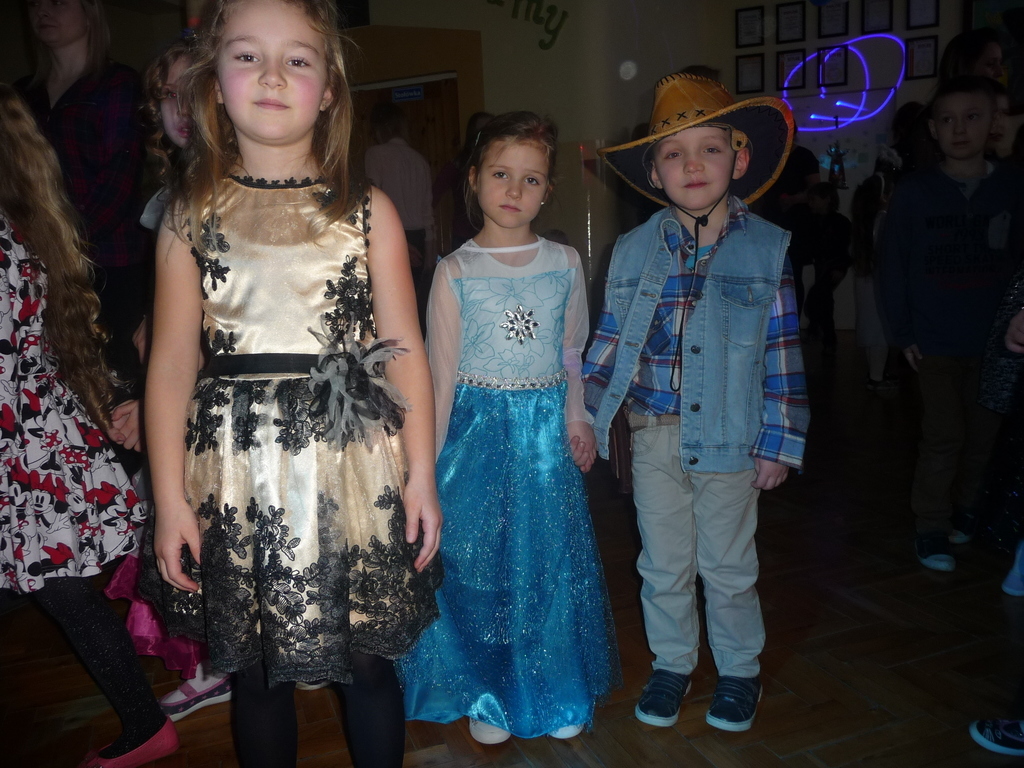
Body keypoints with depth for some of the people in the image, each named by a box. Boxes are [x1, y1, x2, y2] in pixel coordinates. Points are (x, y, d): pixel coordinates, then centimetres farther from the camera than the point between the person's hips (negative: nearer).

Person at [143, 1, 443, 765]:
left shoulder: (368, 212, 2)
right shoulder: (190, 216, 4)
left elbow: (404, 351, 2)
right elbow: (171, 362, 3)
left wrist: (421, 474, -1)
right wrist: (171, 498, 0)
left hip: (352, 465, -1)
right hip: (238, 475, 1)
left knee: (368, 661, 10)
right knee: (256, 669, 14)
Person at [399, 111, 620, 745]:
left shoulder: (565, 263, 2)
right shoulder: (455, 271, -4)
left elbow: (573, 355, 10)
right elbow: (442, 374, -3)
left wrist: (577, 420, -1)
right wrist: (427, 463, -2)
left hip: (547, 432, 2)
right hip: (479, 432, -1)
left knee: (549, 561, 11)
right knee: (477, 564, 8)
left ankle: (554, 691, 32)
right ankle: (487, 695, 30)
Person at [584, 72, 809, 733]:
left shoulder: (766, 249, -5)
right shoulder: (635, 250, 0)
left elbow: (782, 353, -3)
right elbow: (610, 343, 5)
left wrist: (779, 443, -4)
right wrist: (586, 420, 5)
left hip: (728, 437, -2)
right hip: (653, 436, 2)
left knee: (727, 566, 13)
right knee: (663, 564, 16)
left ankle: (739, 672, 37)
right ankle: (672, 664, 38)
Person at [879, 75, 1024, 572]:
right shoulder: (913, 192, -4)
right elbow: (893, 267, -3)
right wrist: (902, 332, -4)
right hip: (935, 341, -2)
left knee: (983, 434, 10)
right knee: (944, 435, -3)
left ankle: (968, 511, 30)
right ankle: (932, 526, 11)